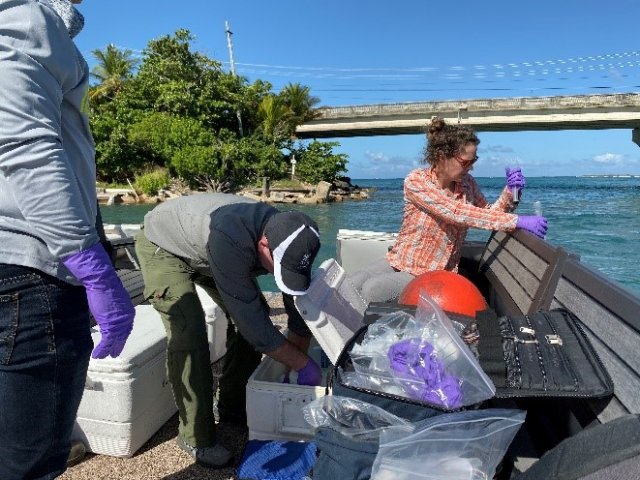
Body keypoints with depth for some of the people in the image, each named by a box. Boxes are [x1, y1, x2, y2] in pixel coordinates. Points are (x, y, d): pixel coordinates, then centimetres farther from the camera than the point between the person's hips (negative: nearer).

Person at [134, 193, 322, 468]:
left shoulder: (287, 240, -23)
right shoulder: (229, 239, -45)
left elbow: (299, 307, -11)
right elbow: (253, 323, -38)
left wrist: (299, 364, -8)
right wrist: (304, 365, -27)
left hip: (203, 248, 6)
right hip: (162, 244, -6)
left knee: (252, 315, -1)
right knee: (188, 332, -21)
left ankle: (233, 406, 17)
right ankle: (196, 436, -3)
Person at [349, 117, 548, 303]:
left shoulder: (467, 184, -2)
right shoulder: (416, 181, -17)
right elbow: (456, 213, -29)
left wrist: (510, 191, -12)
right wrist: (517, 221, -34)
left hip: (431, 274, 0)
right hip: (397, 262, 0)